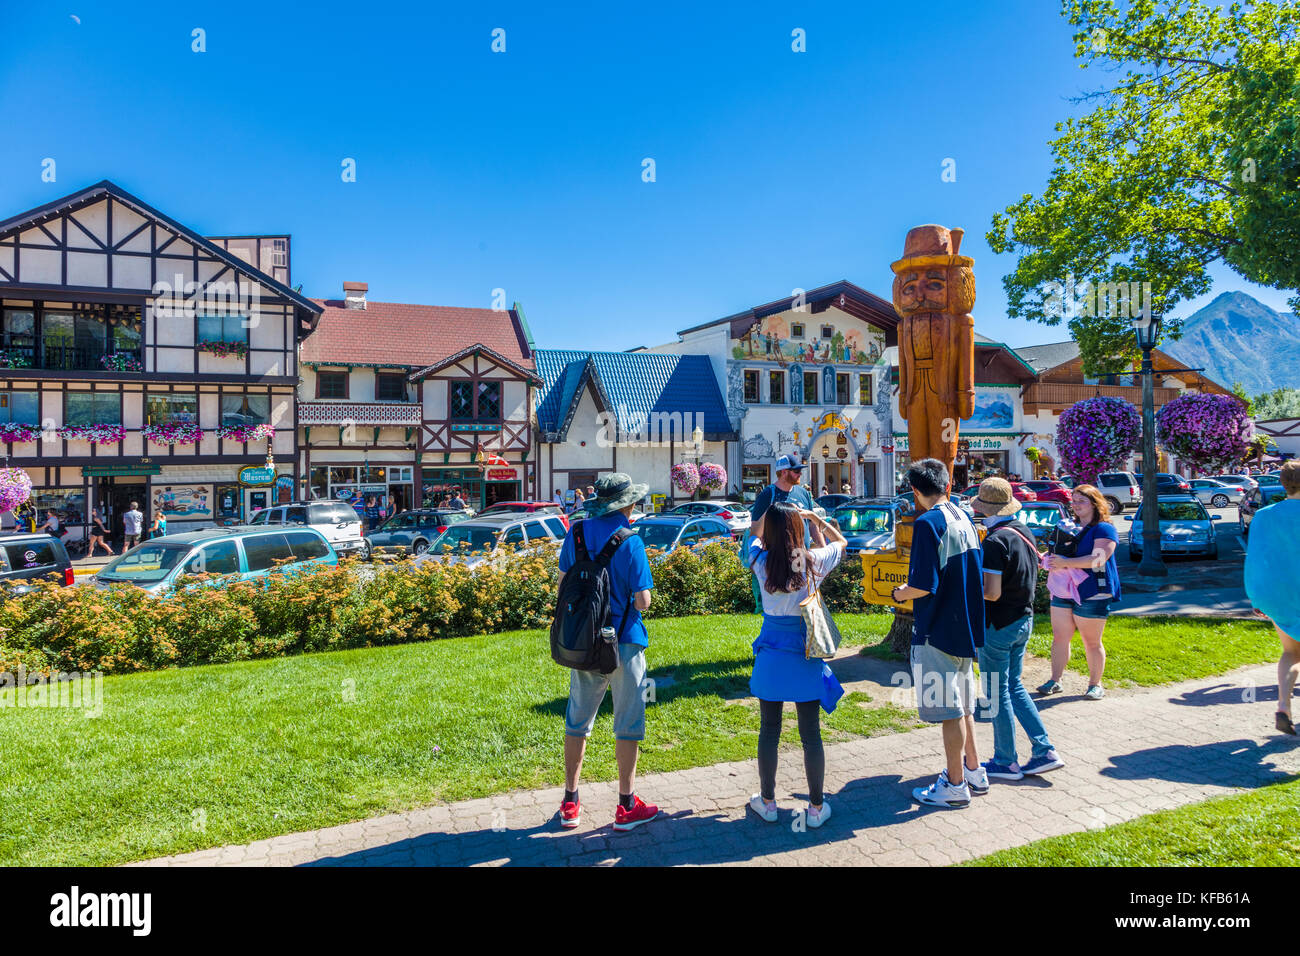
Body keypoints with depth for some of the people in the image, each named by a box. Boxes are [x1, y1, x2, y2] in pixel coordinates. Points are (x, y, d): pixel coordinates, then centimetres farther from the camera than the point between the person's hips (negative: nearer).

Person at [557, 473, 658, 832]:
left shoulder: (577, 531, -1)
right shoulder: (630, 543, -16)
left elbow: (563, 585, 6)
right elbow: (642, 601, -16)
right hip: (623, 641, -4)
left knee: (578, 721, 15)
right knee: (627, 723, 9)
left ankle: (570, 804, 24)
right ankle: (627, 806, 18)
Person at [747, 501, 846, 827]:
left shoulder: (761, 560, -9)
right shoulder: (813, 562, -11)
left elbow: (756, 536, 16)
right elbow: (840, 542, 11)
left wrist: (775, 514, 23)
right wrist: (816, 519, 22)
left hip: (770, 656, 1)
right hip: (805, 657, -1)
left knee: (769, 730, 12)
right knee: (811, 734, 8)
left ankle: (767, 801, 25)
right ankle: (816, 807, 19)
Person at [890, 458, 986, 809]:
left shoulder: (928, 523, -18)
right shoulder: (963, 518, 8)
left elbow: (923, 585, -24)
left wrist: (900, 593, -4)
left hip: (937, 631, -9)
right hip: (965, 626, 9)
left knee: (949, 709, 2)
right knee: (962, 704, 21)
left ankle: (955, 786, 13)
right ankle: (974, 771, 32)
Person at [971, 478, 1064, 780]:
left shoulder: (995, 541, -21)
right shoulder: (1025, 534, 7)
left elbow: (992, 593, -24)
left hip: (998, 626, -9)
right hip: (1024, 619, 9)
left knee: (997, 693, 4)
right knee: (1014, 686, 19)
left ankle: (1006, 763, 15)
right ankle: (1044, 752, 18)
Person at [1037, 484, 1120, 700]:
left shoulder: (1104, 529, -7)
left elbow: (1098, 559, -21)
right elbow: (1060, 553, 29)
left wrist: (1065, 563, -26)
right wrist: (1049, 558, 5)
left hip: (1092, 595, -7)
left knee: (1092, 643, 3)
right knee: (1059, 638, 5)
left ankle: (1095, 684, 16)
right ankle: (1055, 680, 12)